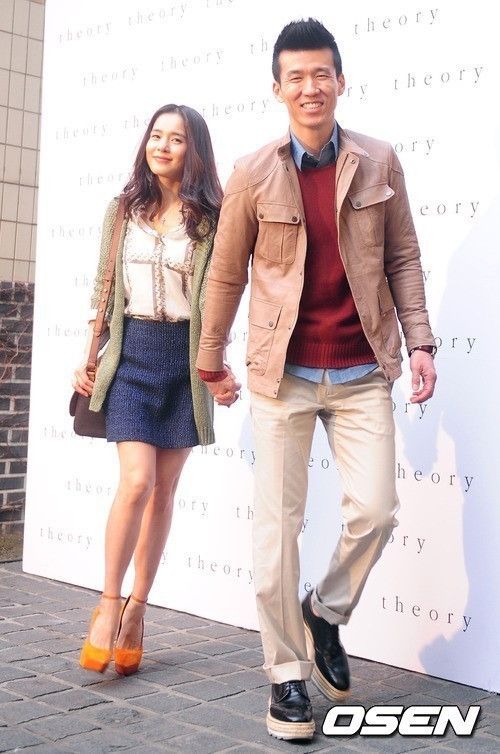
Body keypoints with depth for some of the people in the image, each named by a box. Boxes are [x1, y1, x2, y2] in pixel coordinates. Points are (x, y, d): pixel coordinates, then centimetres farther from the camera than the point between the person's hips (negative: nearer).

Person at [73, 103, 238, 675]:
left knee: (163, 489, 4)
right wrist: (87, 359, 7)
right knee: (137, 479, -15)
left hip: (185, 356, 0)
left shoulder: (211, 217, 4)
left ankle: (137, 612, 15)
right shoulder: (123, 210, 10)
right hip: (132, 350, 0)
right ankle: (108, 603, -1)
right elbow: (103, 290, 12)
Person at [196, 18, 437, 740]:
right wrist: (210, 360, 13)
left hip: (363, 371, 2)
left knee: (375, 508, -5)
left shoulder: (379, 163, 2)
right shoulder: (253, 174, -2)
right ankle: (287, 674, 17)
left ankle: (325, 613, 25)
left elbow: (403, 258, 8)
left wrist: (419, 341, 0)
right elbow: (226, 274, 6)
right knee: (278, 524, 1)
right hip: (284, 373, -1)